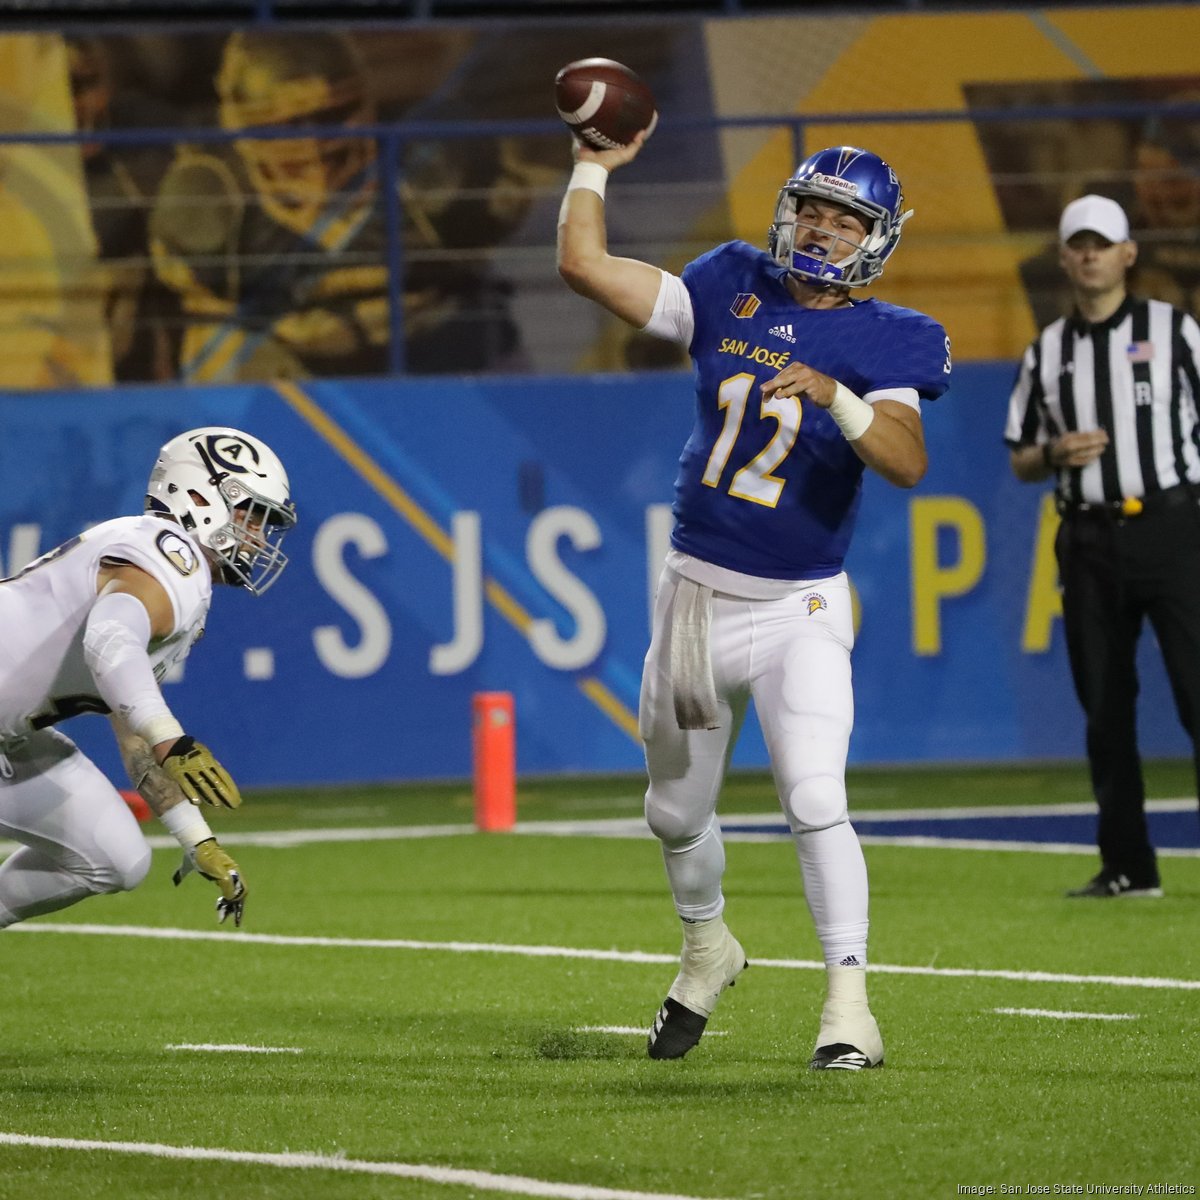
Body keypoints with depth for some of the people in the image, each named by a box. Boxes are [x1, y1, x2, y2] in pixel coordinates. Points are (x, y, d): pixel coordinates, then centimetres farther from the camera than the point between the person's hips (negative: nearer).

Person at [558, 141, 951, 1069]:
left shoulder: (883, 341, -6)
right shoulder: (731, 292, 3)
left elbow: (907, 463, -24)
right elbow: (584, 265, 1)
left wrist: (832, 394, -37)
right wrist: (596, 166, 4)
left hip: (800, 610, -4)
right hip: (698, 598, 4)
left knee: (815, 802, -20)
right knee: (677, 812, 17)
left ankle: (848, 1002, -16)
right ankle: (707, 949, 43)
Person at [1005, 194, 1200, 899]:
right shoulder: (1047, 353, 13)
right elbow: (1022, 463, 17)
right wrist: (1054, 454, -6)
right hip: (1089, 542, 4)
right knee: (1105, 708, 5)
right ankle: (1128, 867, 10)